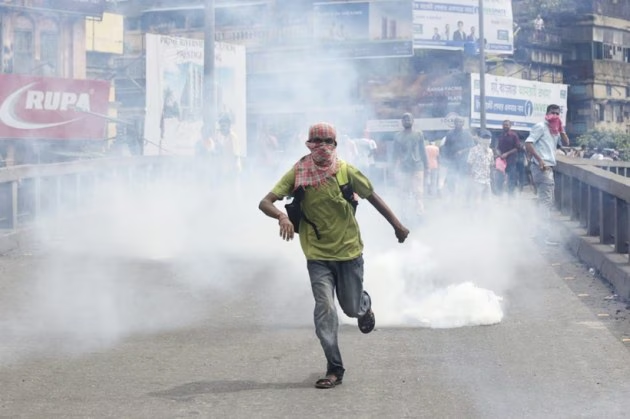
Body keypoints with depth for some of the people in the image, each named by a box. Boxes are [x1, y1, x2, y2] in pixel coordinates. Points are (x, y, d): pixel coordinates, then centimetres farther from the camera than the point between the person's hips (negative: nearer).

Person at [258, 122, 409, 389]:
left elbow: (372, 197, 5)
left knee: (351, 308, 10)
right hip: (318, 256, 0)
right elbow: (265, 202, -17)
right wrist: (282, 216, -39)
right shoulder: (297, 174, -10)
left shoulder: (345, 171, -9)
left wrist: (397, 226, 11)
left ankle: (364, 305, 49)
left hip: (349, 250, 0)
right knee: (324, 309, -12)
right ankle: (334, 370, -3)